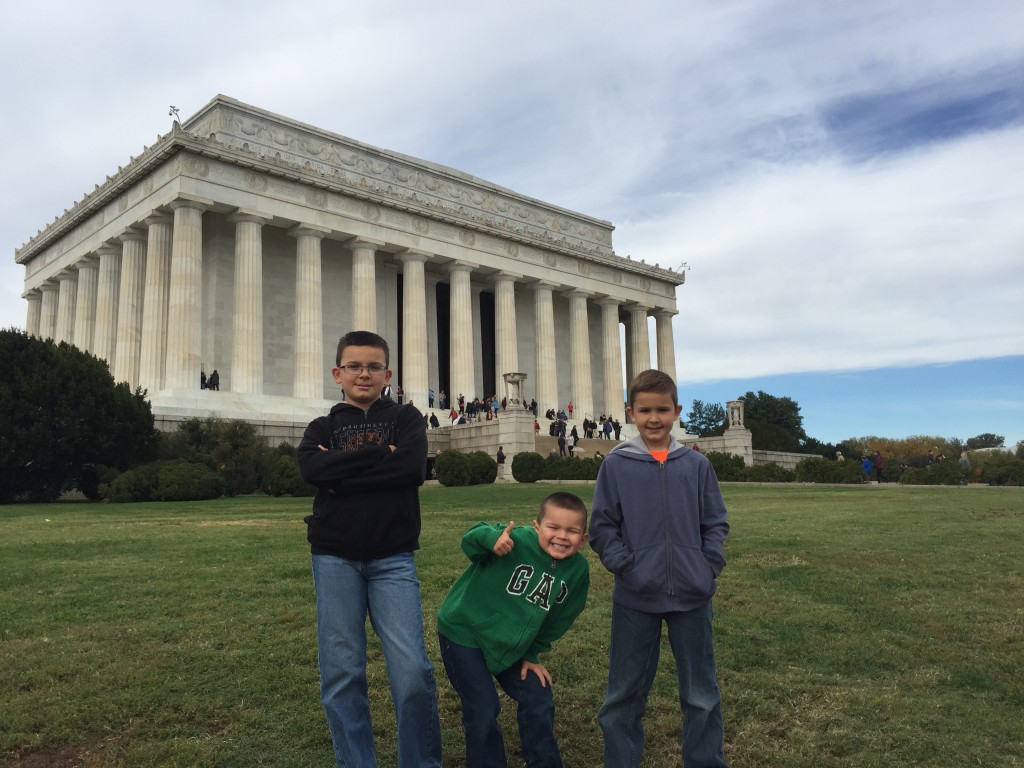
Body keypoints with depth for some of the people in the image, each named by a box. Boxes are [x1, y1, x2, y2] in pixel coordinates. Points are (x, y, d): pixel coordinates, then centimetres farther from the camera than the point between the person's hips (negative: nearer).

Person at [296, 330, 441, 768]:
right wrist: (379, 454, -11)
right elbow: (311, 469, -10)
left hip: (392, 558, -1)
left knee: (412, 670, -7)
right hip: (334, 558, 2)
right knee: (341, 672, 4)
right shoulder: (323, 427, 12)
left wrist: (341, 471, -9)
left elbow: (412, 466, -12)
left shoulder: (405, 419, 9)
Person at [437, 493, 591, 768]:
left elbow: (560, 618, 2)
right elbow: (470, 542, -23)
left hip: (512, 645, 6)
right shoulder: (517, 540, -28)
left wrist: (532, 654, 6)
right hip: (463, 631, -5)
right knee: (483, 709, -5)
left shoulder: (578, 569, -11)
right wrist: (491, 537, -45)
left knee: (539, 701, 9)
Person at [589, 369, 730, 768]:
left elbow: (715, 523, 8)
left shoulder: (697, 464, 2)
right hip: (635, 598, -1)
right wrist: (625, 566, -11)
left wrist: (709, 566, -4)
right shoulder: (615, 464, -3)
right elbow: (602, 526, -1)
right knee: (625, 694, 11)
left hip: (692, 596, 2)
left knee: (701, 693, 14)